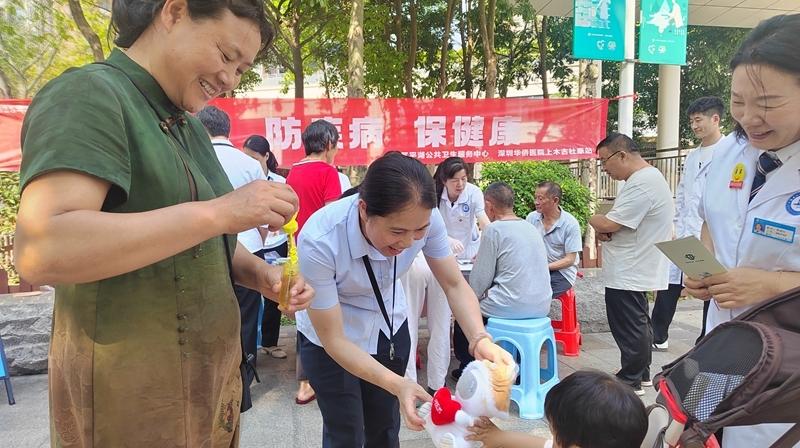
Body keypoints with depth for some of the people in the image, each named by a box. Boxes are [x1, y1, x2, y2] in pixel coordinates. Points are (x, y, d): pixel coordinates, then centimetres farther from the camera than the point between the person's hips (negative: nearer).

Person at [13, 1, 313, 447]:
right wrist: (220, 212, -30)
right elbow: (40, 251, -30)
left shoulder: (187, 125, 10)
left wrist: (260, 274, -4)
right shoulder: (87, 96, -16)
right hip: (133, 392, -8)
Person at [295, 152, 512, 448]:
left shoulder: (424, 218, -26)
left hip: (390, 327, 3)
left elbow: (455, 284, -13)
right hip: (331, 340, -3)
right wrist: (397, 385, -37)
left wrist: (481, 340, -31)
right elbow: (333, 340, -28)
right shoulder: (319, 243, -36)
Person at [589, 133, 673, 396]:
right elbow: (620, 223, 17)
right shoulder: (647, 177, 13)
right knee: (639, 323, 20)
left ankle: (630, 381, 14)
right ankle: (641, 374, 33)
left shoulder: (642, 184, -23)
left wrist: (593, 220, -4)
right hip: (636, 271, 11)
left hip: (628, 274, -11)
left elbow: (608, 224, -26)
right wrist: (603, 228, -4)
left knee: (628, 327, 2)